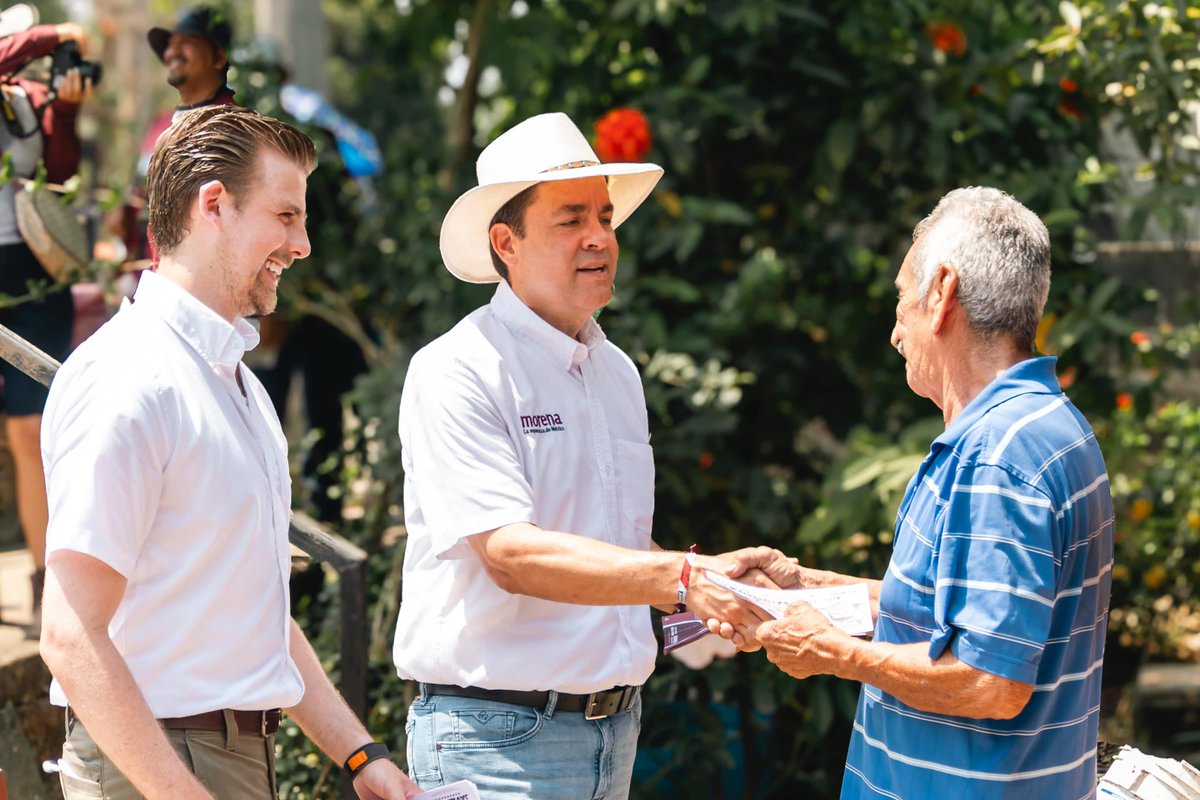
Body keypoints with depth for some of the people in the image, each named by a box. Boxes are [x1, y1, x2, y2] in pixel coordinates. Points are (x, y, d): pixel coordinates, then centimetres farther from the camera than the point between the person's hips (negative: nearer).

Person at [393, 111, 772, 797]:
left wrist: (717, 590, 1)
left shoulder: (617, 373, 14)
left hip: (616, 732, 7)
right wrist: (683, 578, -28)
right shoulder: (456, 373, -11)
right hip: (498, 734, -7)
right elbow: (511, 555, -21)